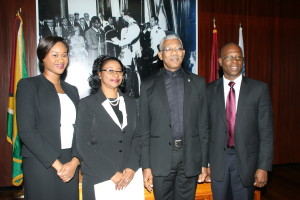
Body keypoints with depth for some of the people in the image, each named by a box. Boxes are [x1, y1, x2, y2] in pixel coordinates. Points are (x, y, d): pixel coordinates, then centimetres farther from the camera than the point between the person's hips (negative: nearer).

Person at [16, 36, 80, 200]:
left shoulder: (72, 90, 14)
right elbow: (26, 131, -11)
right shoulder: (28, 85, -2)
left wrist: (74, 161, -7)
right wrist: (56, 164, -13)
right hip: (41, 164, -4)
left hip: (70, 166, 5)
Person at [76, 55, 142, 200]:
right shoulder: (87, 104, -2)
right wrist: (111, 173, -13)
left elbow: (137, 138, 7)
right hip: (98, 178, -3)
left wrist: (131, 168, -8)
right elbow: (83, 145, -8)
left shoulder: (130, 103, 10)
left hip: (128, 177, 3)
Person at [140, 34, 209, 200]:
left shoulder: (198, 83, 7)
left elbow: (203, 125, 6)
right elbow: (144, 129, 2)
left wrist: (204, 162, 4)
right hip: (160, 159, -1)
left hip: (190, 157, 1)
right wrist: (146, 166, -2)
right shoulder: (148, 85, 4)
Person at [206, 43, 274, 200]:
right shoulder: (210, 91, 1)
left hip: (246, 160, -1)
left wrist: (263, 167, -8)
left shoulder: (259, 89, -4)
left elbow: (266, 131, -5)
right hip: (218, 160, 1)